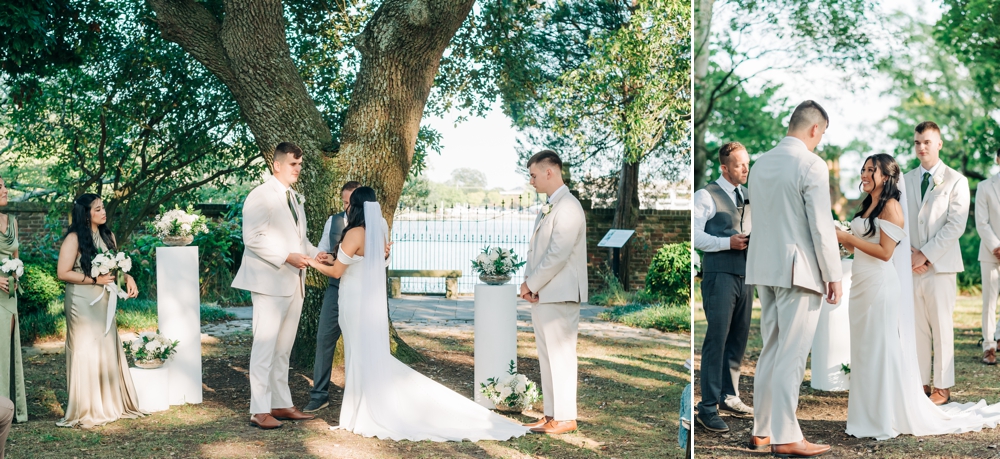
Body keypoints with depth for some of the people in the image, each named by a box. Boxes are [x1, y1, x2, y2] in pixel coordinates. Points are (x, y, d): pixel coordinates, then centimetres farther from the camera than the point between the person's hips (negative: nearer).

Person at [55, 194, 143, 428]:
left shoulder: (107, 236, 10)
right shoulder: (74, 239, -11)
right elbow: (63, 273, -15)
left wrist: (128, 278, -1)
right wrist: (95, 279, -17)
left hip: (104, 302, 7)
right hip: (82, 303, -7)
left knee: (107, 351, 9)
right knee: (86, 352, -2)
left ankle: (109, 404, 19)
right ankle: (85, 410, 6)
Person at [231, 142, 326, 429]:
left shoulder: (295, 199, 18)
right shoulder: (260, 196, -8)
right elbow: (252, 238, -17)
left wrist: (314, 253, 5)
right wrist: (287, 257, -21)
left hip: (293, 284, 8)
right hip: (269, 282, -8)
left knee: (283, 348, 12)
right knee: (265, 346, -7)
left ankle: (281, 405, 19)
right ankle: (259, 411, -3)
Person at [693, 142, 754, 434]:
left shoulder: (749, 195, 16)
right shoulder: (706, 196, -5)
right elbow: (695, 235, -11)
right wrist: (728, 242, -20)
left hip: (745, 275, 7)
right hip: (719, 276, -7)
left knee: (739, 338, 12)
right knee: (716, 341, -7)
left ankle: (729, 398, 26)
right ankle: (708, 408, -3)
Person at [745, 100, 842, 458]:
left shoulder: (761, 163, 10)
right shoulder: (812, 165, -12)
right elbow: (821, 226, -14)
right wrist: (833, 275, -7)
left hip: (764, 269, 7)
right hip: (798, 270, -7)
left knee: (771, 351, 14)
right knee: (792, 355, -3)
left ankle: (762, 430, 19)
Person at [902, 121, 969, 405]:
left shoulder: (956, 181, 0)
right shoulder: (905, 181, 12)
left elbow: (956, 225, -8)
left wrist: (926, 254, -13)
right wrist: (908, 253, -4)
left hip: (940, 265, -3)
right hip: (911, 264, 4)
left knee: (941, 327, 0)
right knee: (916, 328, 5)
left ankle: (943, 388, 7)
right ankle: (921, 384, 12)